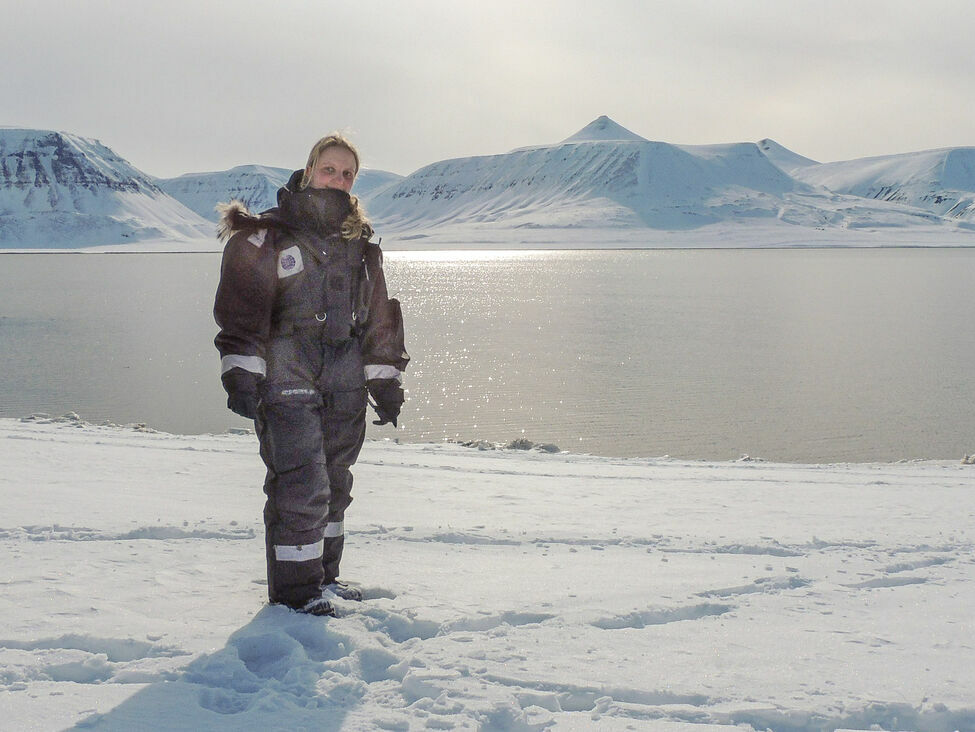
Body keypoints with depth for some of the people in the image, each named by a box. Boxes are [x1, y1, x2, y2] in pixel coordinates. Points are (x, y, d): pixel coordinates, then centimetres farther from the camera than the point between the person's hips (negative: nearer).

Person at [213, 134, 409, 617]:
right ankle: (295, 591, 4)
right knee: (300, 487, -9)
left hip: (345, 385, 6)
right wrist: (240, 374, -17)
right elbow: (241, 305, -9)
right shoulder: (267, 236, -3)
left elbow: (379, 317, 18)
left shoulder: (359, 242, 14)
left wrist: (386, 381, 14)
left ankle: (324, 576, 29)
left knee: (334, 485, 14)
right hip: (285, 382, -6)